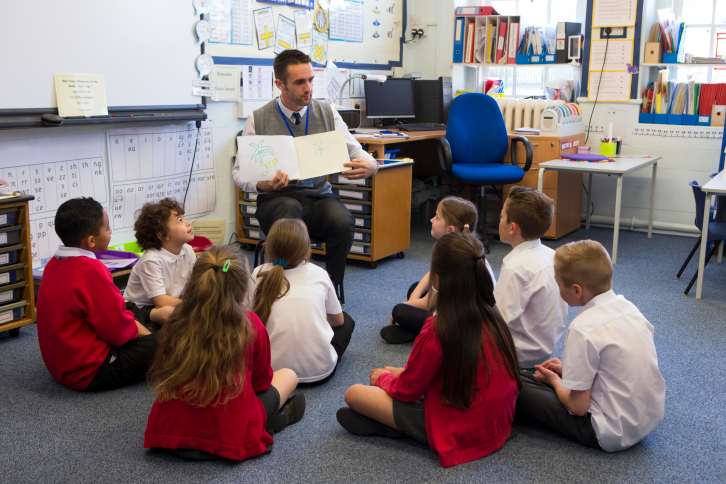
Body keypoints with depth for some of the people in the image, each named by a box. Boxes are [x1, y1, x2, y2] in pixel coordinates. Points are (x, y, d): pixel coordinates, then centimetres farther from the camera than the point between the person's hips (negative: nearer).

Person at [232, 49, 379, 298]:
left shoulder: (327, 113, 7)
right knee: (290, 208, -38)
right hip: (276, 199, -1)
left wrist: (369, 165, -18)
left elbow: (355, 150, 8)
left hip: (319, 196, 2)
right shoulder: (258, 120, 0)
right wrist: (261, 185, -20)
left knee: (342, 221, -32)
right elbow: (239, 170, 3)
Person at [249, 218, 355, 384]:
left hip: (273, 370, 0)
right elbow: (337, 319, 17)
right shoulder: (319, 274, 3)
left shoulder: (259, 275, 0)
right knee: (346, 320, 26)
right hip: (320, 371, 1)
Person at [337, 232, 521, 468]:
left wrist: (383, 377, 11)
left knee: (353, 393, -3)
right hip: (498, 425, 8)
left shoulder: (437, 332, -25)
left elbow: (407, 391, -10)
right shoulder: (494, 318, -4)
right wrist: (403, 372, 15)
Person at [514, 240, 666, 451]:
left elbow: (578, 406, -18)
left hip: (614, 434, -9)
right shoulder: (628, 307, 0)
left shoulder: (584, 329, -24)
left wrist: (555, 381, 1)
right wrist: (566, 369, 15)